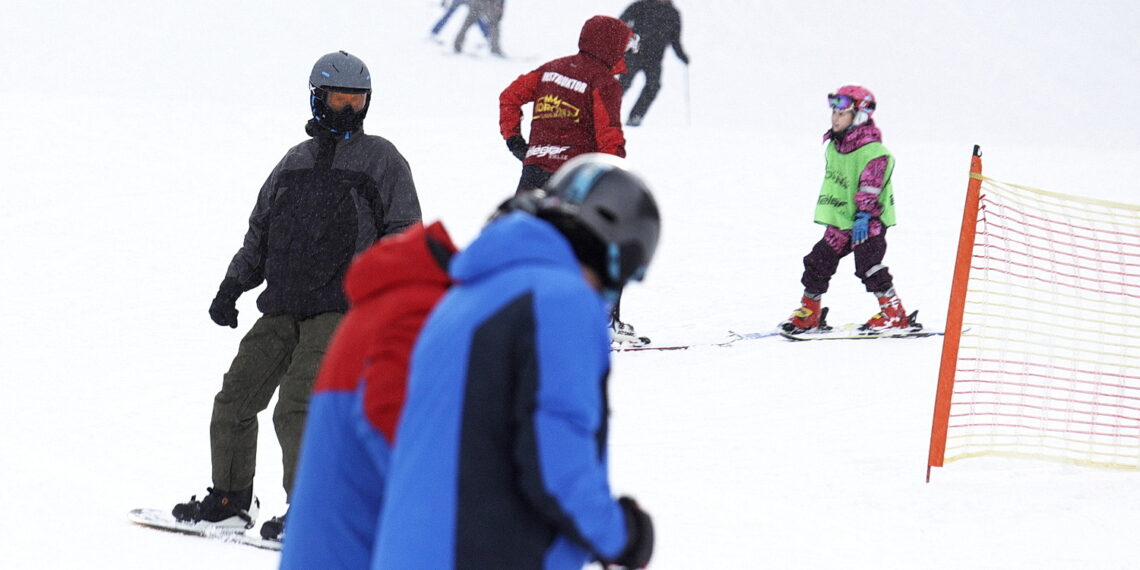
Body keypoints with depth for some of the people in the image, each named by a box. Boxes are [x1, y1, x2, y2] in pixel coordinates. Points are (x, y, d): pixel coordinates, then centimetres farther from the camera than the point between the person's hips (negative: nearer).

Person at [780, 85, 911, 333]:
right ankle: (809, 313, 20)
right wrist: (826, 212, 25)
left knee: (867, 264, -16)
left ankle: (894, 313, -7)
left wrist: (864, 215, -28)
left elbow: (870, 186, -23)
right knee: (819, 261, 8)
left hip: (870, 222, -9)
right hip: (840, 220, 9)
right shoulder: (834, 145, 11)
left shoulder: (873, 151, -17)